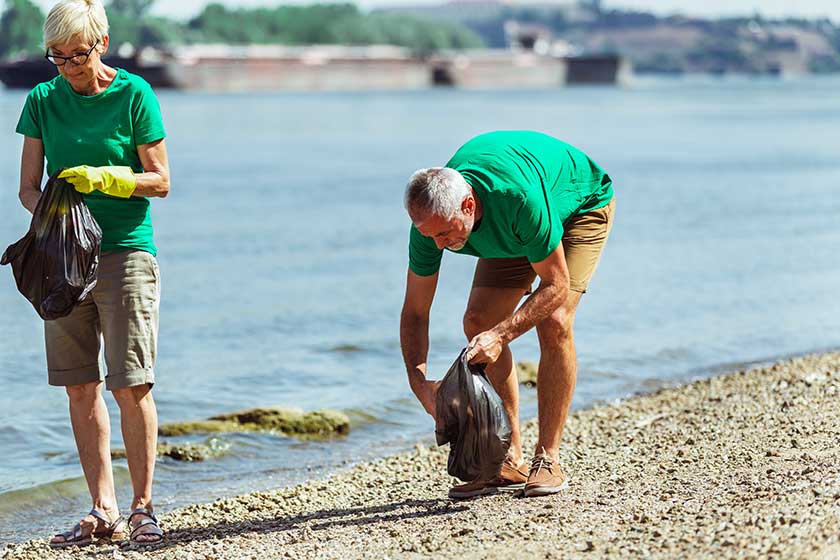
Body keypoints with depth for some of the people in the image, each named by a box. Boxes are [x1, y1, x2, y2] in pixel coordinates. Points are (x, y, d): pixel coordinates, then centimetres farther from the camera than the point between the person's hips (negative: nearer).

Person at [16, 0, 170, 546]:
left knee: (131, 386, -6)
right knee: (81, 388, 3)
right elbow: (28, 186, 7)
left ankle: (143, 507, 5)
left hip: (125, 252, -4)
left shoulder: (134, 94, -3)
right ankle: (105, 511, 8)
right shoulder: (44, 99, 8)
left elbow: (160, 180, -3)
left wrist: (105, 178, -18)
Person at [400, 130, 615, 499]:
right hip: (512, 233, 6)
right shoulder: (432, 217, -27)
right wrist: (419, 381, -32)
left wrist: (500, 335, -43)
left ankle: (547, 459, -14)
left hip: (581, 202, -5)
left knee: (554, 323, -23)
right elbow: (414, 313, -18)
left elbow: (556, 285, -33)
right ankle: (510, 460, 0)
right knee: (478, 321, -8)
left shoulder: (519, 197, -45)